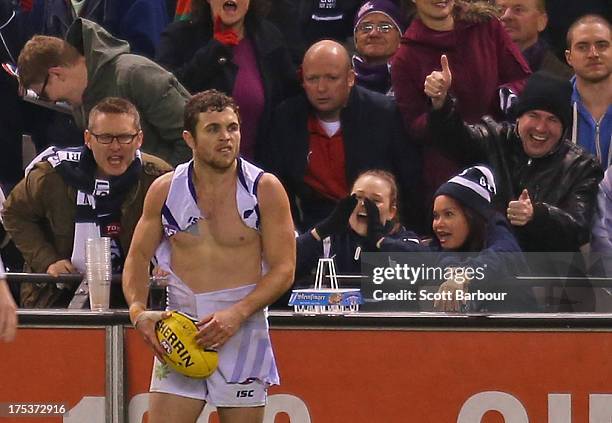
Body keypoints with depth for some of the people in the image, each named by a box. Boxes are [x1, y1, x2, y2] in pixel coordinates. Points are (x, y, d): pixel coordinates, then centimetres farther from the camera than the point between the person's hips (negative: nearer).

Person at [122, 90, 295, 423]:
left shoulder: (265, 189, -4)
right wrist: (138, 311, -8)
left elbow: (283, 269, -5)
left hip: (243, 332, -2)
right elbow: (138, 257, 11)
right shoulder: (164, 190, 3)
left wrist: (237, 314, -20)